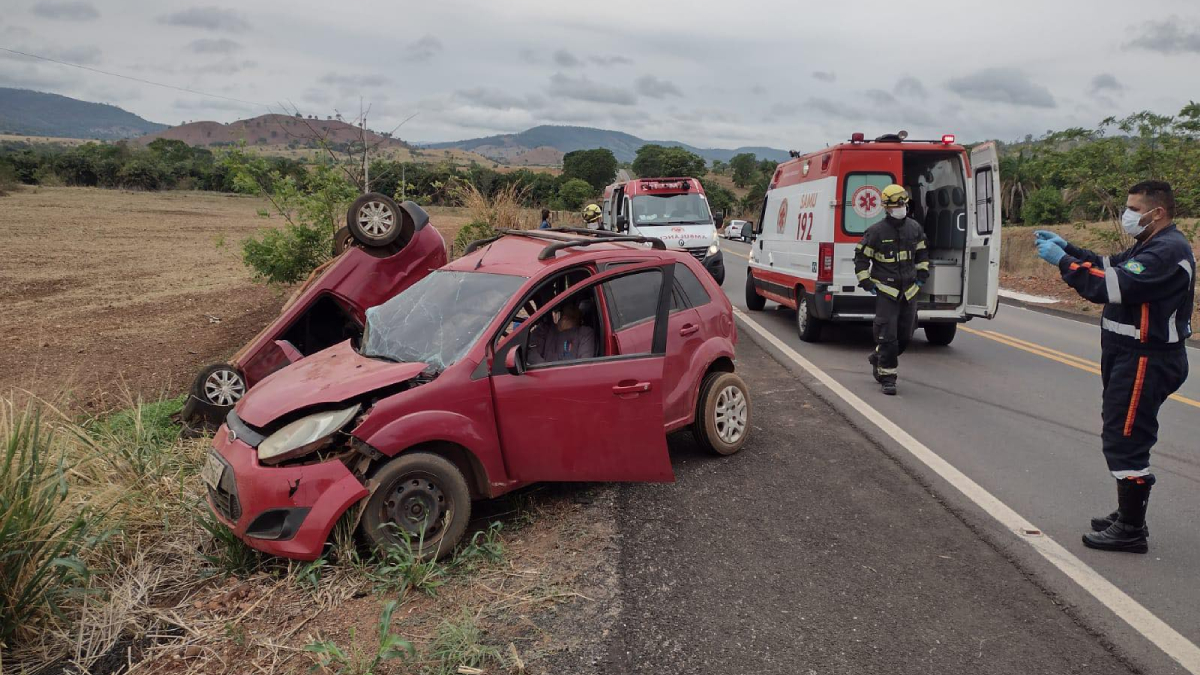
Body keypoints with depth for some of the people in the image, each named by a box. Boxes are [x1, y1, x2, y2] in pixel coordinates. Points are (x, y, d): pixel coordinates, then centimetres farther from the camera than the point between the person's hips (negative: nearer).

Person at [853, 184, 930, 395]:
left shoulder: (914, 228, 6)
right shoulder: (876, 231, -10)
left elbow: (922, 252, 22)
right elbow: (861, 256, -3)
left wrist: (922, 273, 13)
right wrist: (866, 282, -7)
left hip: (909, 291, 6)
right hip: (886, 290, -5)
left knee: (905, 336, 10)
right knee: (888, 336, -9)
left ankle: (878, 358, 34)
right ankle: (887, 378, 0)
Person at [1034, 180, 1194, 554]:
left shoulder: (1168, 251, -20)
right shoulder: (1153, 245, 14)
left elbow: (1112, 286, -28)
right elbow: (1110, 266, 16)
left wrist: (1062, 260, -21)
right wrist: (1067, 247, 5)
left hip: (1146, 361, -11)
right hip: (1129, 356, 11)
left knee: (1125, 441, -6)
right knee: (1122, 438, 18)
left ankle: (1132, 531, 4)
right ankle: (1128, 515, 30)